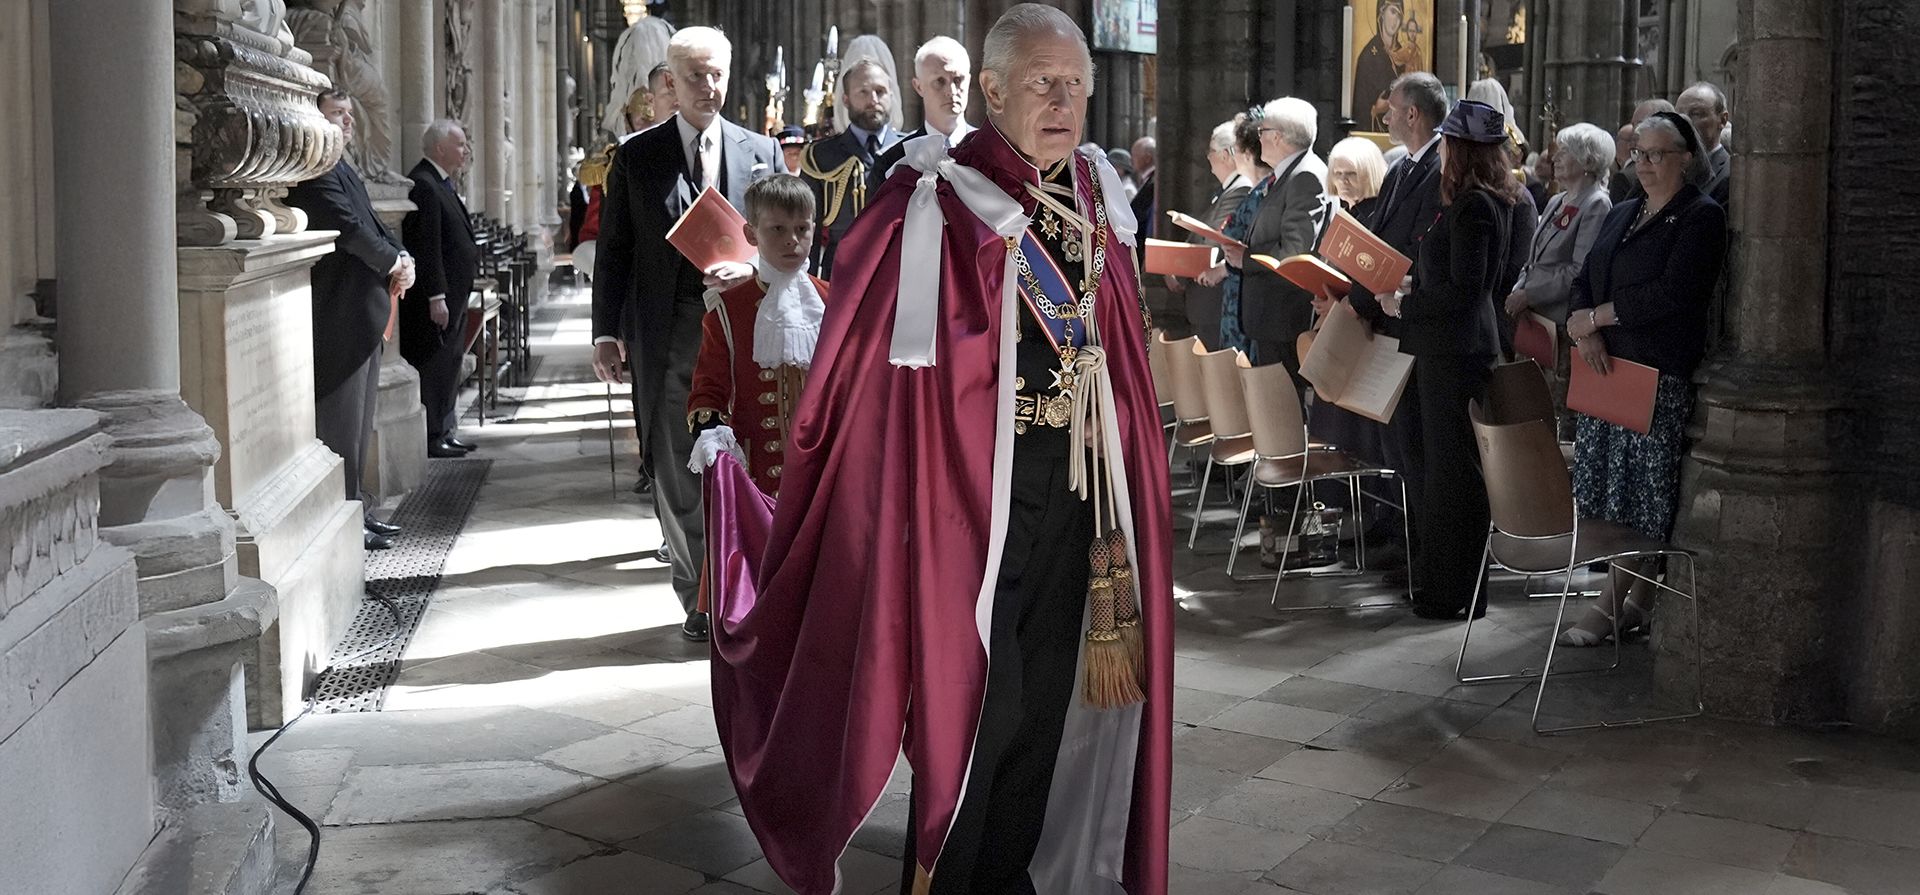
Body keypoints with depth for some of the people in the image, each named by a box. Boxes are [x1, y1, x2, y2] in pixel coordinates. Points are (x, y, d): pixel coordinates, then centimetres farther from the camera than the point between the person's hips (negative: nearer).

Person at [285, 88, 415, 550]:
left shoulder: (341, 168, 19)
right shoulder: (315, 170, -13)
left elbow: (372, 223, 18)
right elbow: (347, 226, -21)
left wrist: (402, 258, 0)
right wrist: (394, 263, -9)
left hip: (363, 312, 11)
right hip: (339, 315, -10)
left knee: (357, 419, 15)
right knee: (339, 418, -5)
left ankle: (354, 509, 22)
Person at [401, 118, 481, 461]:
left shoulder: (440, 183, 16)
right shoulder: (423, 184, -16)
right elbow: (426, 246, -21)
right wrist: (436, 297, -23)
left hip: (453, 294, 10)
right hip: (435, 297, -10)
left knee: (449, 364, 15)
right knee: (434, 365, -5)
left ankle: (443, 430, 22)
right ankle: (431, 437, 1)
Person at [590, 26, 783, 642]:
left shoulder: (761, 151, 9)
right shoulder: (637, 156, 7)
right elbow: (614, 251, 7)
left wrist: (751, 270, -11)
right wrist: (607, 332, 0)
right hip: (669, 337, 0)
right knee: (677, 475, 4)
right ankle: (699, 600, 16)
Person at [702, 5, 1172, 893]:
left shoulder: (1099, 199, 7)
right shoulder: (935, 203, -12)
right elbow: (857, 351, -10)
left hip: (1076, 489, 6)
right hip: (973, 487, -6)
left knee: (1048, 697, 13)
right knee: (971, 702, 0)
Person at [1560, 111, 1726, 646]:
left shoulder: (1702, 217, -5)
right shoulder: (1622, 216, 19)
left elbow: (1672, 294, -17)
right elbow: (1584, 281, 15)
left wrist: (1595, 317, -10)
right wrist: (1584, 332, -6)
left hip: (1663, 376, -7)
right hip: (1608, 369, 7)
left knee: (1643, 500, -3)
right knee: (1613, 490, 5)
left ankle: (1613, 604, 2)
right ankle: (1635, 599, 13)